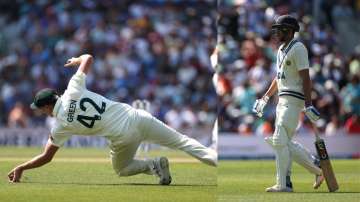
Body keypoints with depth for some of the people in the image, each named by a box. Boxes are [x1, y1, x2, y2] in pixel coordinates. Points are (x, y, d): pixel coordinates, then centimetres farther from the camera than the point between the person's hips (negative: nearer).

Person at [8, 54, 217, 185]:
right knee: (180, 140, 6)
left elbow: (46, 157, 3)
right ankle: (214, 158, -11)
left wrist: (21, 168, 15)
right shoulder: (73, 89, 1)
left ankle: (153, 164, -1)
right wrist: (77, 60, 34)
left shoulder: (61, 125, -4)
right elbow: (88, 57, 11)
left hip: (123, 136, -3)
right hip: (136, 117, 3)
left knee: (122, 169, 26)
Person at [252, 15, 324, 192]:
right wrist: (265, 97, 23)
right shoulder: (281, 50, 17)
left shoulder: (297, 48, -11)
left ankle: (283, 185, -7)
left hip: (294, 100, -10)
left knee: (280, 140, -12)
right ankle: (318, 168, 17)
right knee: (285, 143, 10)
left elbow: (305, 78, -18)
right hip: (282, 100, 10)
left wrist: (308, 104, -24)